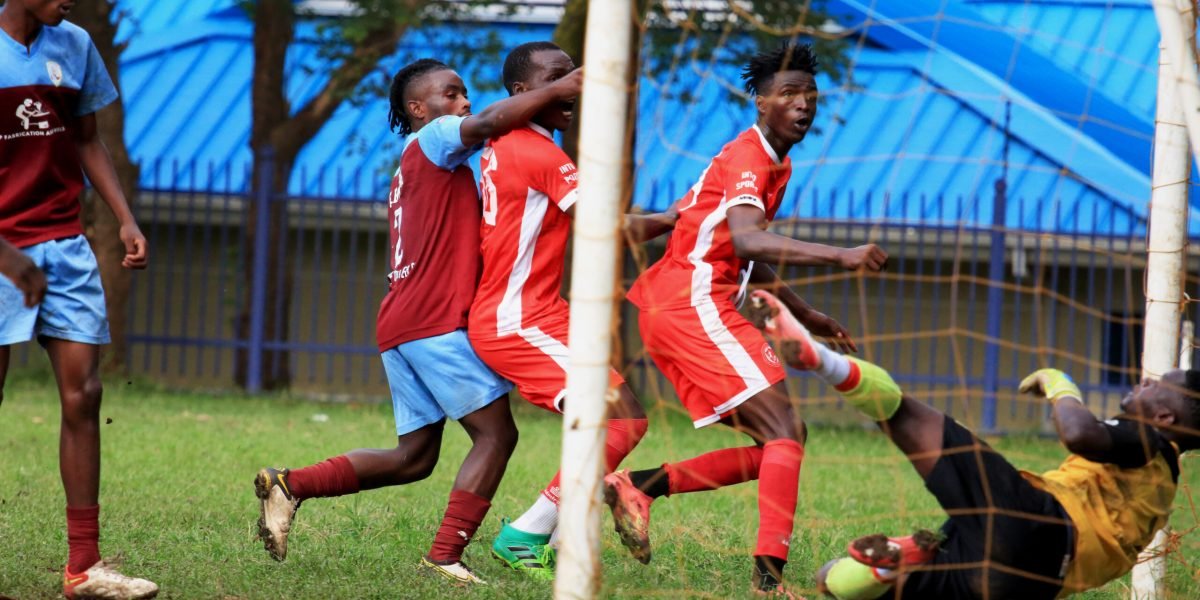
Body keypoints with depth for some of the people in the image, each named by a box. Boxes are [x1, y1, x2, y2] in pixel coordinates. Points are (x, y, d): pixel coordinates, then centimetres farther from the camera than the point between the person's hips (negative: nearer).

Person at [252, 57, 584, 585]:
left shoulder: (412, 168, 26)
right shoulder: (434, 140, -2)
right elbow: (488, 123, -21)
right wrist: (555, 90, -18)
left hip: (402, 324, 9)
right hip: (438, 323, -9)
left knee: (414, 456, 10)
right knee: (496, 434, -5)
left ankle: (291, 486, 2)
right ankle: (445, 557, -11)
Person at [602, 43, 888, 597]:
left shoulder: (775, 164, 20)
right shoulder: (748, 158, -13)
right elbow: (747, 241, -32)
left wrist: (806, 315, 26)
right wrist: (840, 256, -40)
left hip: (679, 309, 10)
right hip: (694, 306, -10)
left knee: (771, 449, 6)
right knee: (785, 432, -17)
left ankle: (640, 487, 5)